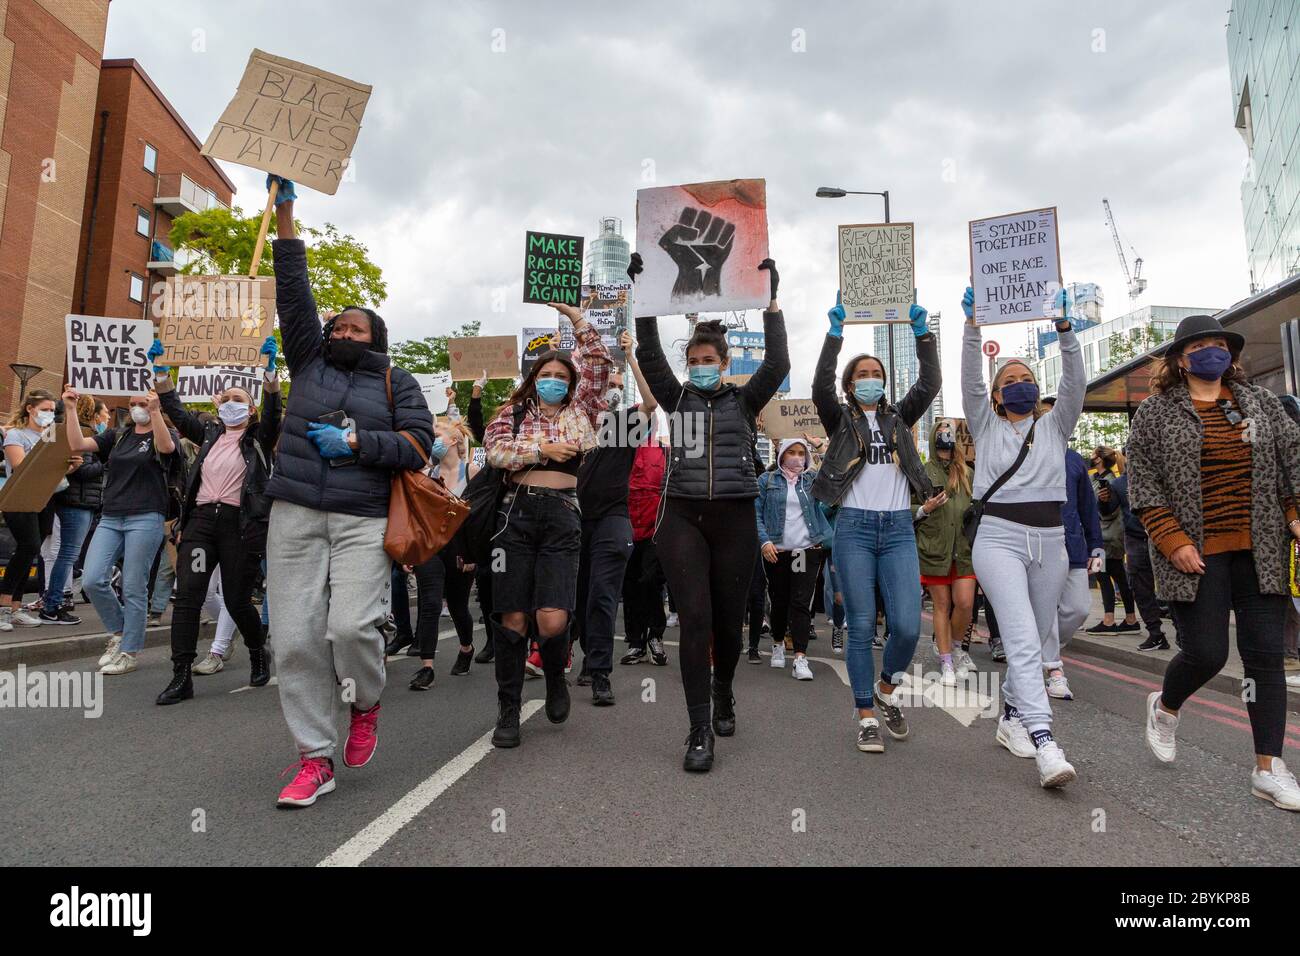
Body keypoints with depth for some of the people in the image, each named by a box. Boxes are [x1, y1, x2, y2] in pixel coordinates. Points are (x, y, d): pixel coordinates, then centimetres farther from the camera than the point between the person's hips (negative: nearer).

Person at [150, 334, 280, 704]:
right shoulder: (209, 434, 19)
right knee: (187, 594, -6)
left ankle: (258, 654, 28)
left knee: (237, 600, 2)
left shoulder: (258, 438, 5)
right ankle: (181, 676, -2)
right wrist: (161, 373, 2)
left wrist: (270, 374, -26)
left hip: (241, 524, -4)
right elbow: (177, 412, 13)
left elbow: (272, 414, -12)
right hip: (201, 518, 4)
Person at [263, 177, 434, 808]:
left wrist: (354, 441, -9)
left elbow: (419, 444, 0)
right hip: (295, 516, 3)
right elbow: (294, 296, 12)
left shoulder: (396, 382, 11)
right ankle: (315, 760, 10)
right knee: (296, 637, -2)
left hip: (363, 520, -3)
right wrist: (284, 213, 9)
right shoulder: (308, 363, 19)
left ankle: (365, 704, 15)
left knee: (352, 625, -19)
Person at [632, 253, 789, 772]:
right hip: (683, 518, 0)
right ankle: (700, 731, -1)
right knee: (695, 618, -10)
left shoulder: (744, 399, 9)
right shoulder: (676, 398, 11)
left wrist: (771, 300, -5)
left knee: (729, 620, 8)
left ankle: (723, 691, 39)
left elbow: (778, 363, -4)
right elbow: (649, 355, 2)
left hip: (734, 519, 0)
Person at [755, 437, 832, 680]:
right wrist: (764, 541, -13)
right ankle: (778, 643, 36)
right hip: (776, 551, 0)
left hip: (808, 550, 0)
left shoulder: (813, 478, 9)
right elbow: (756, 513, 0)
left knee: (801, 603, -5)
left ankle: (800, 658, -5)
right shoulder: (767, 480, 3)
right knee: (779, 601, 12)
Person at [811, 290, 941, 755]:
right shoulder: (840, 419, 8)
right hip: (854, 527, -2)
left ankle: (887, 688, 23)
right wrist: (834, 333, -17)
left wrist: (923, 333, -4)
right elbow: (821, 387, -10)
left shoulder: (899, 417, 17)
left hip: (899, 528, 3)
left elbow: (930, 385, 4)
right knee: (861, 627, -1)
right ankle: (867, 718, 11)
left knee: (907, 626, -6)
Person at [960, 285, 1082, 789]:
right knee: (1022, 638, -16)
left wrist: (1064, 328, -11)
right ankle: (1046, 745, -22)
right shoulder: (985, 426, 10)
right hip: (998, 537, -4)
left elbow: (1075, 382, 1)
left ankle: (1011, 718, 29)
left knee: (1034, 638, 11)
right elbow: (969, 379, -3)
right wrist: (972, 326, -12)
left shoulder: (1055, 425, 15)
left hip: (1050, 540, 4)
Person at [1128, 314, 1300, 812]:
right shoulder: (1155, 412, 1)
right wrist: (1172, 540, -11)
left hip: (1260, 551, 4)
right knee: (1205, 654, -5)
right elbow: (1142, 481, -3)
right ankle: (1164, 707, 27)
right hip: (1196, 555, -4)